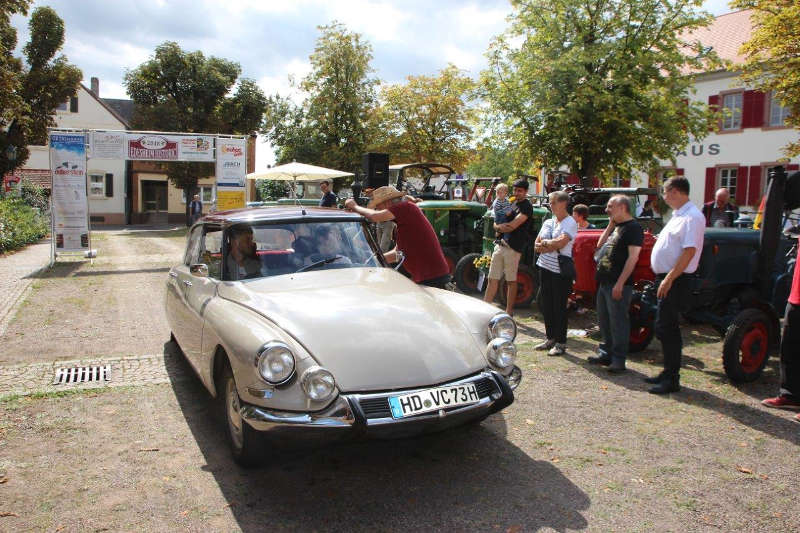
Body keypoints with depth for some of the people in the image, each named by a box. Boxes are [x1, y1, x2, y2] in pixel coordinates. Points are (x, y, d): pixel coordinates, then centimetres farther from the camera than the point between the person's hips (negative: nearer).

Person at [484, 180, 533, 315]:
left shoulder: (527, 206, -6)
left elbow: (512, 226, -15)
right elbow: (496, 223, 18)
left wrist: (499, 226, 1)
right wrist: (500, 226, -4)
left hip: (513, 247, -7)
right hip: (500, 244, 7)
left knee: (511, 281, 3)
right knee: (492, 279, 6)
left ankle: (509, 312, 12)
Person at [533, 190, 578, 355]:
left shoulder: (570, 223, -7)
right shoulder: (548, 222, 14)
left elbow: (560, 243, -21)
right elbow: (536, 246, 9)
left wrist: (544, 243, -5)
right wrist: (551, 244, -8)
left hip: (561, 270, -7)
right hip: (545, 267, 7)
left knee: (559, 306, -2)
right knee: (545, 304, 11)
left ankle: (561, 343, 8)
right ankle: (551, 338, 24)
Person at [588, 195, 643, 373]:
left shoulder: (633, 228, -11)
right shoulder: (615, 226, 17)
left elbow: (633, 257, -18)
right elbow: (600, 245, 17)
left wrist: (620, 283, -22)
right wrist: (610, 225, 9)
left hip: (618, 284, -9)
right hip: (604, 281, 9)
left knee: (618, 321, -4)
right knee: (604, 320, 15)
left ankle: (618, 360, 2)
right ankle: (606, 353, 26)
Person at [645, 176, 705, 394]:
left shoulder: (692, 216, -15)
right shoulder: (678, 216, 16)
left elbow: (689, 251, -22)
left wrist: (669, 279, -24)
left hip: (675, 280, -10)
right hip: (666, 278, 10)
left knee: (665, 328, -7)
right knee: (667, 328, 15)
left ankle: (672, 380, 0)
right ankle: (669, 372, 26)